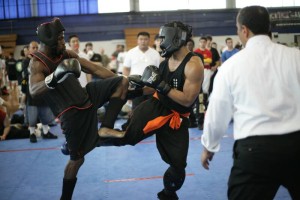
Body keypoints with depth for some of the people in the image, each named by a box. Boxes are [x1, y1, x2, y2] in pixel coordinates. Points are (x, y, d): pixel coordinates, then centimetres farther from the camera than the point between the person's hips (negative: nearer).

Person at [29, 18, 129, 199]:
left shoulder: (68, 54, 4)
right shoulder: (37, 63, -15)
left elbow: (95, 69, 8)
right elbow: (34, 92, -33)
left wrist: (119, 79, 4)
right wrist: (55, 77, -51)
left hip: (88, 96, 7)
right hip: (71, 113, -7)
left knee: (122, 82, -5)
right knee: (77, 158, 4)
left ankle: (105, 128, -5)